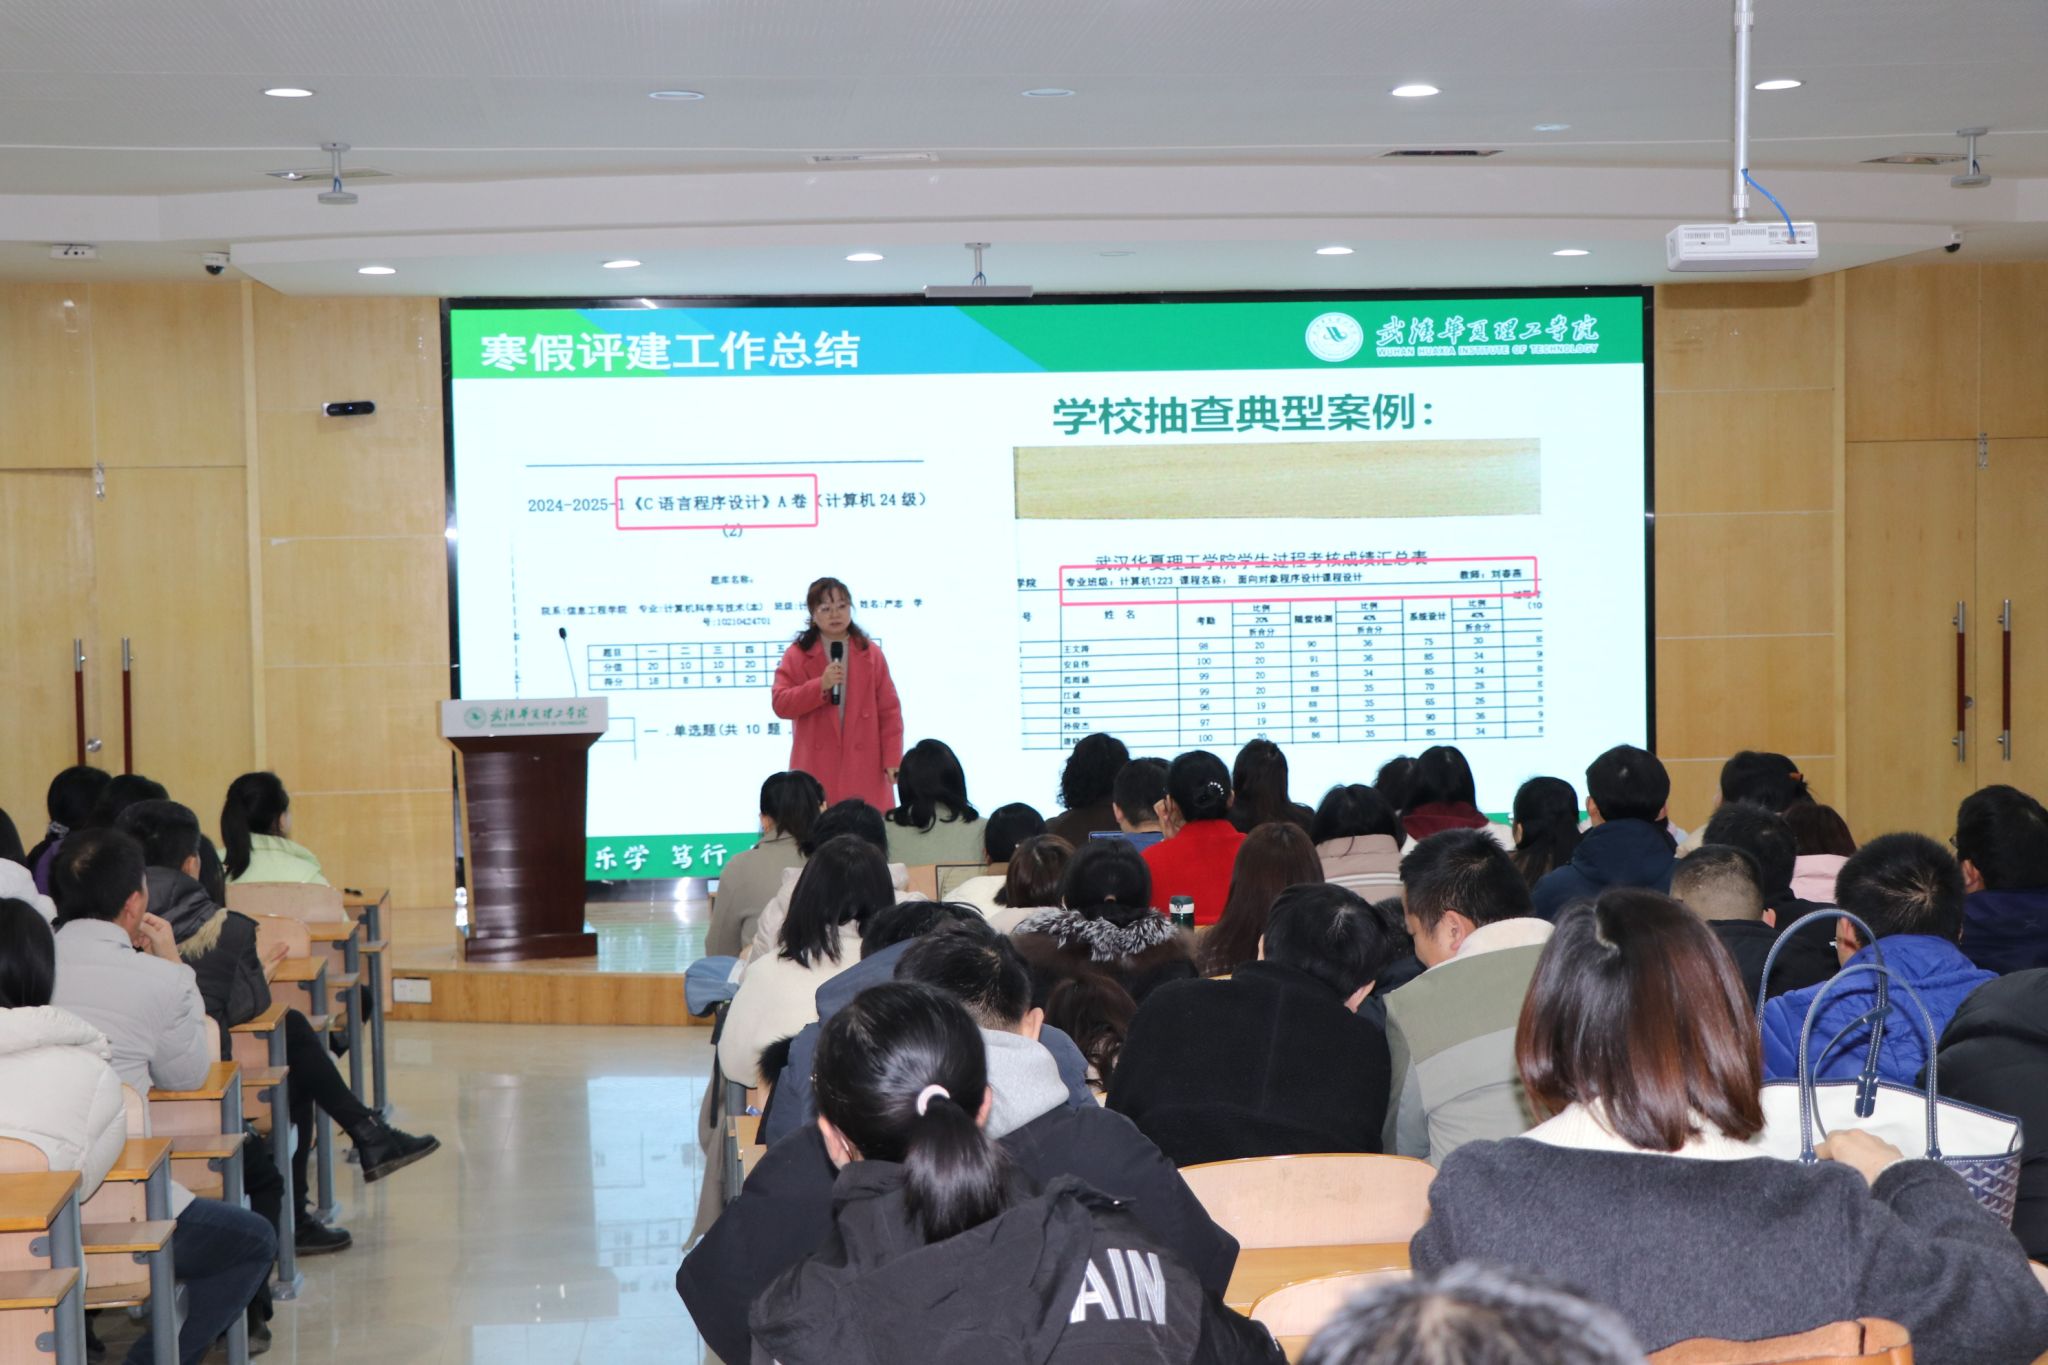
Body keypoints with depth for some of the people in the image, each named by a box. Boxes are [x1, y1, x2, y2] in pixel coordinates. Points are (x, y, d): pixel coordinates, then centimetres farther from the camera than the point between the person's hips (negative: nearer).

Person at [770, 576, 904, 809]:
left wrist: (893, 759, -2)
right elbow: (780, 704, -5)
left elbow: (889, 711, 5)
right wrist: (821, 685, -17)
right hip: (817, 768, -1)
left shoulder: (870, 654, 7)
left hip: (863, 766, 1)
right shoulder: (797, 655, 3)